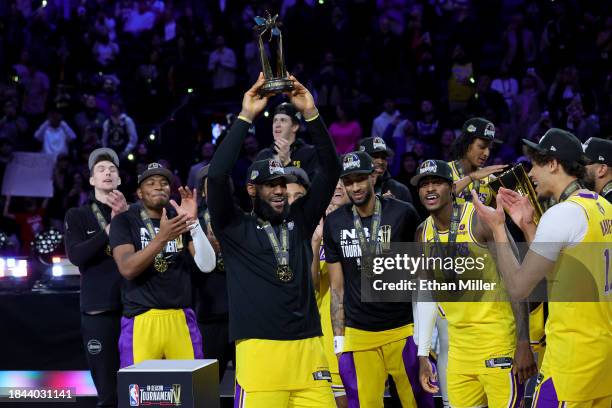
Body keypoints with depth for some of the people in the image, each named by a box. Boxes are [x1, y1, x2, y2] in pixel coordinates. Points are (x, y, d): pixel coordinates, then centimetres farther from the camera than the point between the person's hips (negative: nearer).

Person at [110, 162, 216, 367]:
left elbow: (207, 265, -1)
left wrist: (193, 222, -15)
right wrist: (162, 238, -26)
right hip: (141, 320, -3)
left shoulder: (180, 219, 11)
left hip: (181, 319, 3)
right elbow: (127, 269, -13)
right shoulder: (124, 221, 2)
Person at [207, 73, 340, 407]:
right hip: (260, 351, -3)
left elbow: (330, 169, 10)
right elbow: (217, 176, -9)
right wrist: (245, 118, -8)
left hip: (308, 349, 3)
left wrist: (310, 113, 0)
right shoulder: (235, 228, 6)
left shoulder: (299, 220, 15)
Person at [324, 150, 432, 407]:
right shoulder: (334, 224, 3)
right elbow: (337, 287, 8)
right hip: (358, 334, 2)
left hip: (403, 328, -2)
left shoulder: (402, 214, -4)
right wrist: (339, 338, 4)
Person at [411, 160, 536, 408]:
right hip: (459, 346, 6)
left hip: (498, 340, -6)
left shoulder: (481, 219, -10)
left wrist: (524, 345, -18)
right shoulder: (423, 234, 9)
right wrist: (423, 355, 12)